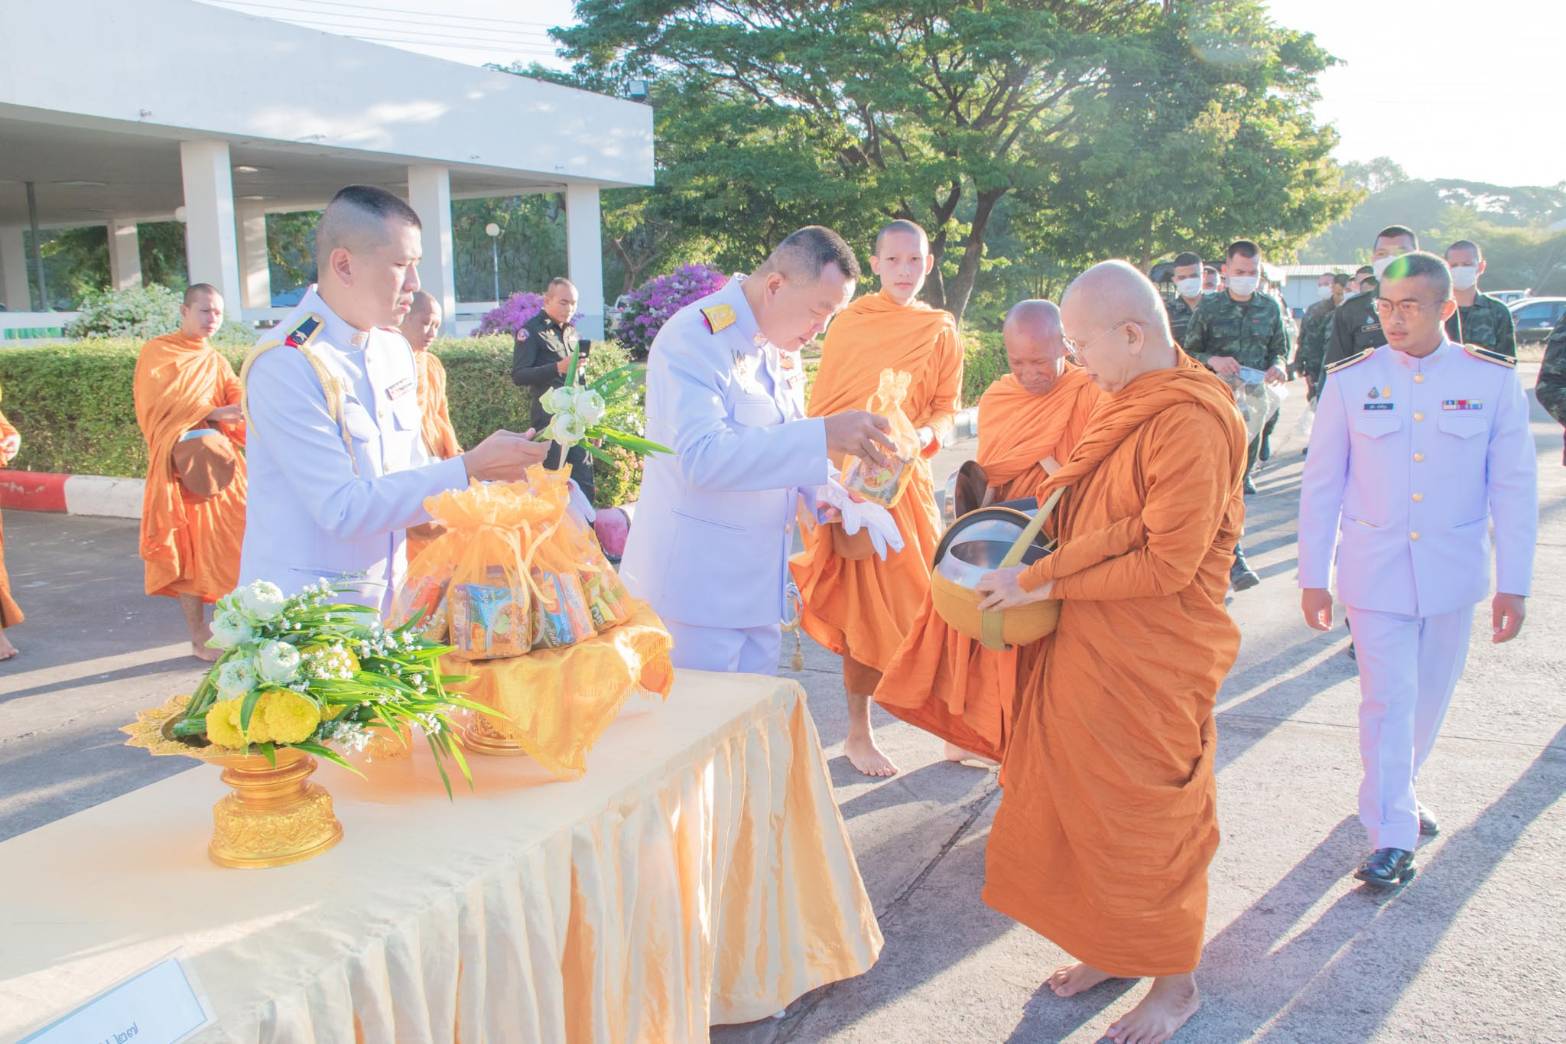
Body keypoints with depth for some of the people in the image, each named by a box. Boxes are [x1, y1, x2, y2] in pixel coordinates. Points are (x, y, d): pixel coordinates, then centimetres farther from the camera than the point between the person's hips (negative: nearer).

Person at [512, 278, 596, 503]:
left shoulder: (571, 332, 19)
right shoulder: (531, 331, -3)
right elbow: (518, 376, -12)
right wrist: (558, 368, -23)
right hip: (550, 416, -6)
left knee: (584, 481, 5)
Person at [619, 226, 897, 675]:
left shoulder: (779, 345, 10)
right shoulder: (693, 338, -17)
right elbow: (702, 457, -30)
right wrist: (824, 435, -34)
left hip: (759, 583, 8)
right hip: (697, 584, -8)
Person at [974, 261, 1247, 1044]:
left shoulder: (1191, 421, -21)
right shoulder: (1125, 402, 7)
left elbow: (1166, 562, -24)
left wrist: (1045, 584, -18)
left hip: (1151, 668, -8)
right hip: (1089, 649, 8)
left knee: (1148, 821, 7)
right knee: (1082, 804, 17)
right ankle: (1111, 948, 37)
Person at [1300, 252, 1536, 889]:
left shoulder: (1493, 380, -3)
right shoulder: (1350, 381, -4)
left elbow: (1514, 488, 1)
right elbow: (1320, 484, 0)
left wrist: (1513, 583, -2)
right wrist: (1313, 577, 0)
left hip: (1454, 572, 2)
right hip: (1375, 570, -1)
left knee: (1428, 698, 14)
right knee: (1388, 700, -4)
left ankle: (1396, 791, 38)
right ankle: (1391, 836, 6)